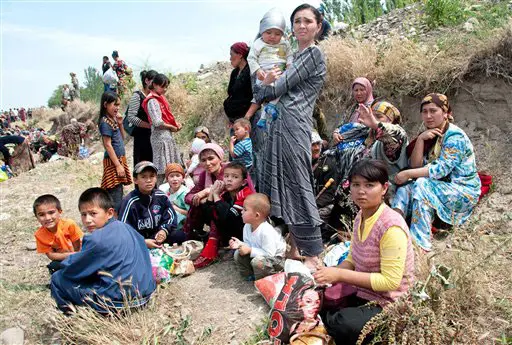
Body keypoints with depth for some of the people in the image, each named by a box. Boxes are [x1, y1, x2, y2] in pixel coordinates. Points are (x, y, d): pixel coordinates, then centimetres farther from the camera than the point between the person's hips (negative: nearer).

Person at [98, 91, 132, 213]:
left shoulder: (113, 120, 12)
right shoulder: (105, 122, -13)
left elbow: (122, 138, 21)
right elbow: (108, 145, -17)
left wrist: (120, 124, 5)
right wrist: (118, 165, -19)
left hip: (120, 159, 9)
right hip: (113, 161, -9)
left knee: (118, 193, 14)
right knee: (115, 195, -9)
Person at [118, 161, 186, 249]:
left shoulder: (161, 196, -3)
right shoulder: (130, 201, -17)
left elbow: (171, 216, 7)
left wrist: (164, 230, -13)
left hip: (157, 238, 3)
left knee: (180, 235, -16)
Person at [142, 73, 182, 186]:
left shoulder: (161, 98, 17)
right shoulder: (152, 101, -12)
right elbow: (157, 122, -20)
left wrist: (176, 123, 4)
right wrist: (172, 127, -8)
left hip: (167, 135, 10)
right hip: (160, 136, -10)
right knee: (162, 168, -7)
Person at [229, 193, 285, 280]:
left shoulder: (266, 231, -33)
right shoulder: (247, 227, -7)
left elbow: (269, 254, -32)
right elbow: (248, 244, 3)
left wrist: (250, 250, -31)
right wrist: (240, 244, -18)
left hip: (275, 257, -8)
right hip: (256, 255, 8)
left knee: (257, 261, -34)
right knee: (238, 254, -5)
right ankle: (249, 274, 9)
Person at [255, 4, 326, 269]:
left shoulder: (313, 53, -5)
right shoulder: (297, 56, 24)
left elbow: (279, 88, -8)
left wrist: (264, 88, 11)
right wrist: (270, 81, -3)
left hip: (294, 125, -9)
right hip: (280, 125, 9)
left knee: (298, 187, -7)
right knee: (281, 186, 10)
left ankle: (313, 256, 1)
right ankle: (294, 247, 21)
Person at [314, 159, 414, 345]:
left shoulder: (391, 227, -24)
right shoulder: (361, 216, 1)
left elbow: (390, 281, -24)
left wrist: (340, 275, -26)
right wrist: (332, 274, -10)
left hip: (388, 303, -8)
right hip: (362, 293, 8)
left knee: (340, 325, -28)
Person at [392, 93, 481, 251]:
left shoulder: (455, 136, -16)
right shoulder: (430, 135, 7)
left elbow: (441, 169, -25)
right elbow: (416, 166, -3)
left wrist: (407, 174, -25)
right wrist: (420, 139, -14)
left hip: (463, 191, -7)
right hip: (441, 186, 7)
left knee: (422, 185, -30)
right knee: (406, 186, -14)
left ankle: (420, 242, -32)